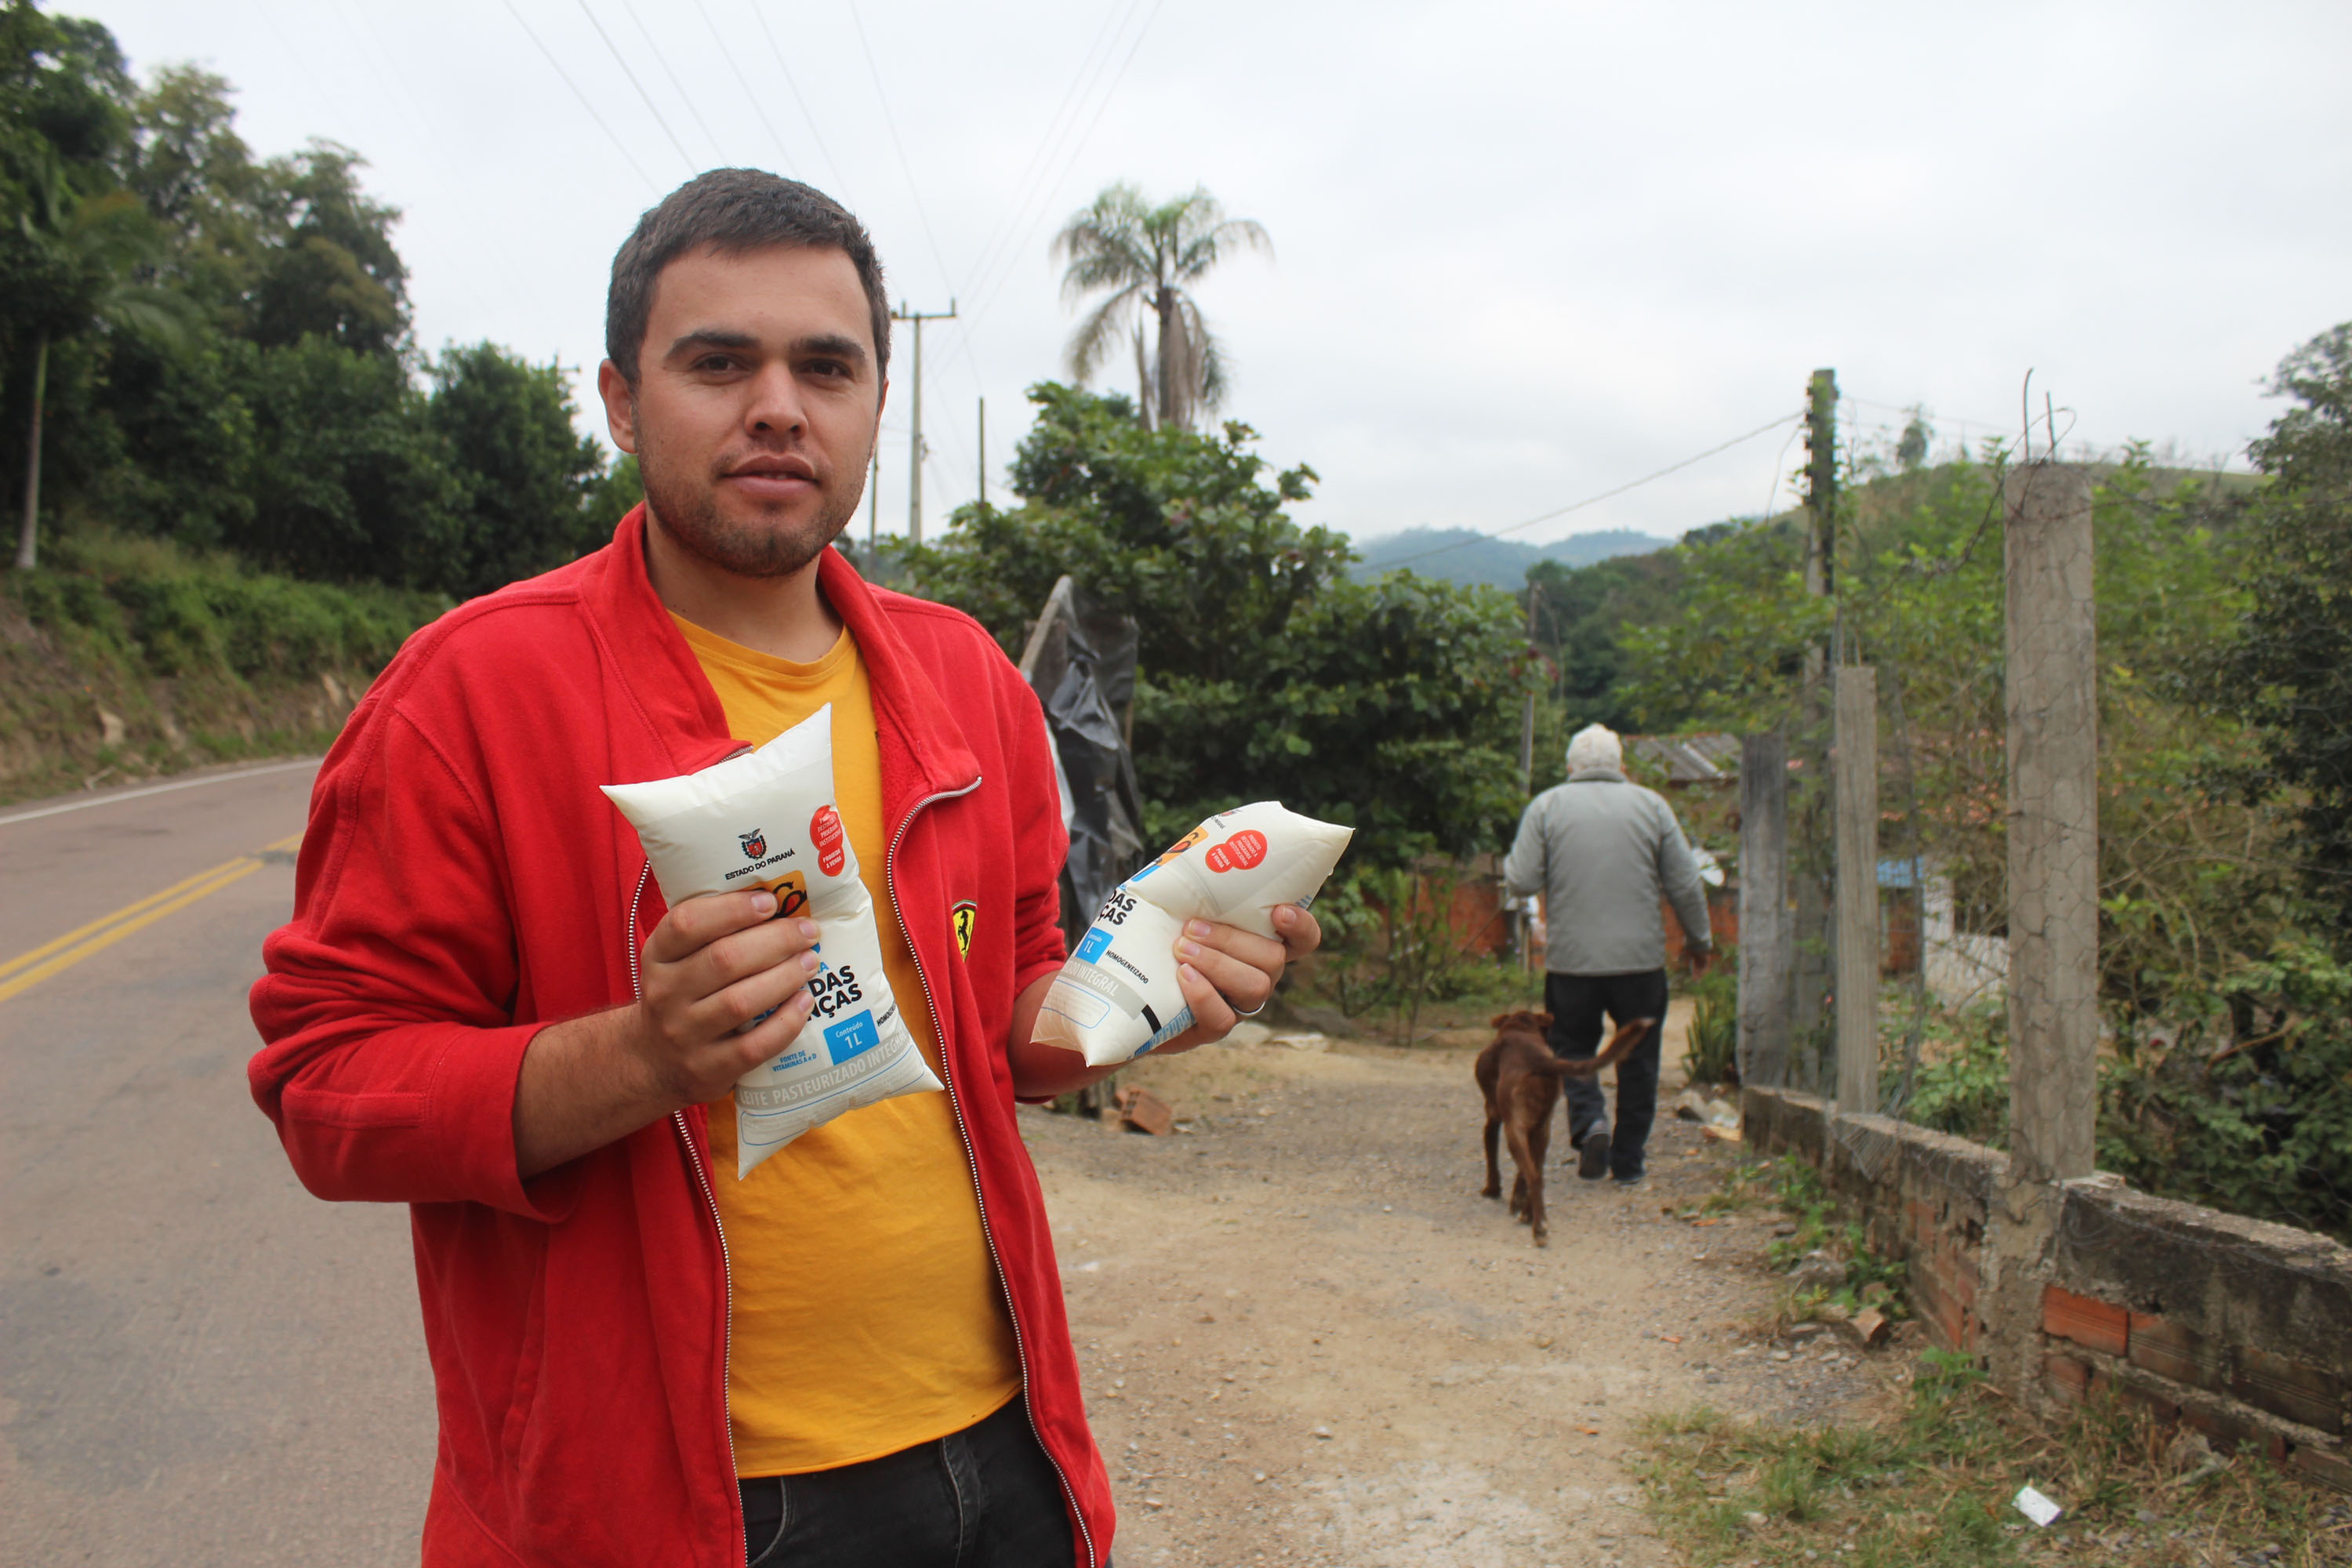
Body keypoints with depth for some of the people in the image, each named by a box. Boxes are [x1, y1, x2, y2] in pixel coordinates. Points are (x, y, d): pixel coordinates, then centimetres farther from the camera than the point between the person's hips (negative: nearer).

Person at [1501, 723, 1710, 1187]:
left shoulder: (1547, 806, 0)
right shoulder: (1651, 805, 3)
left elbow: (1520, 882, -6)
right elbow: (1685, 885, 4)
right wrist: (1699, 940, 17)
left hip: (1571, 959, 0)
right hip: (1640, 958, 1)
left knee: (1572, 1046, 16)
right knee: (1638, 1060, 12)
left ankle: (1589, 1121, -8)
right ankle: (1628, 1161, 17)